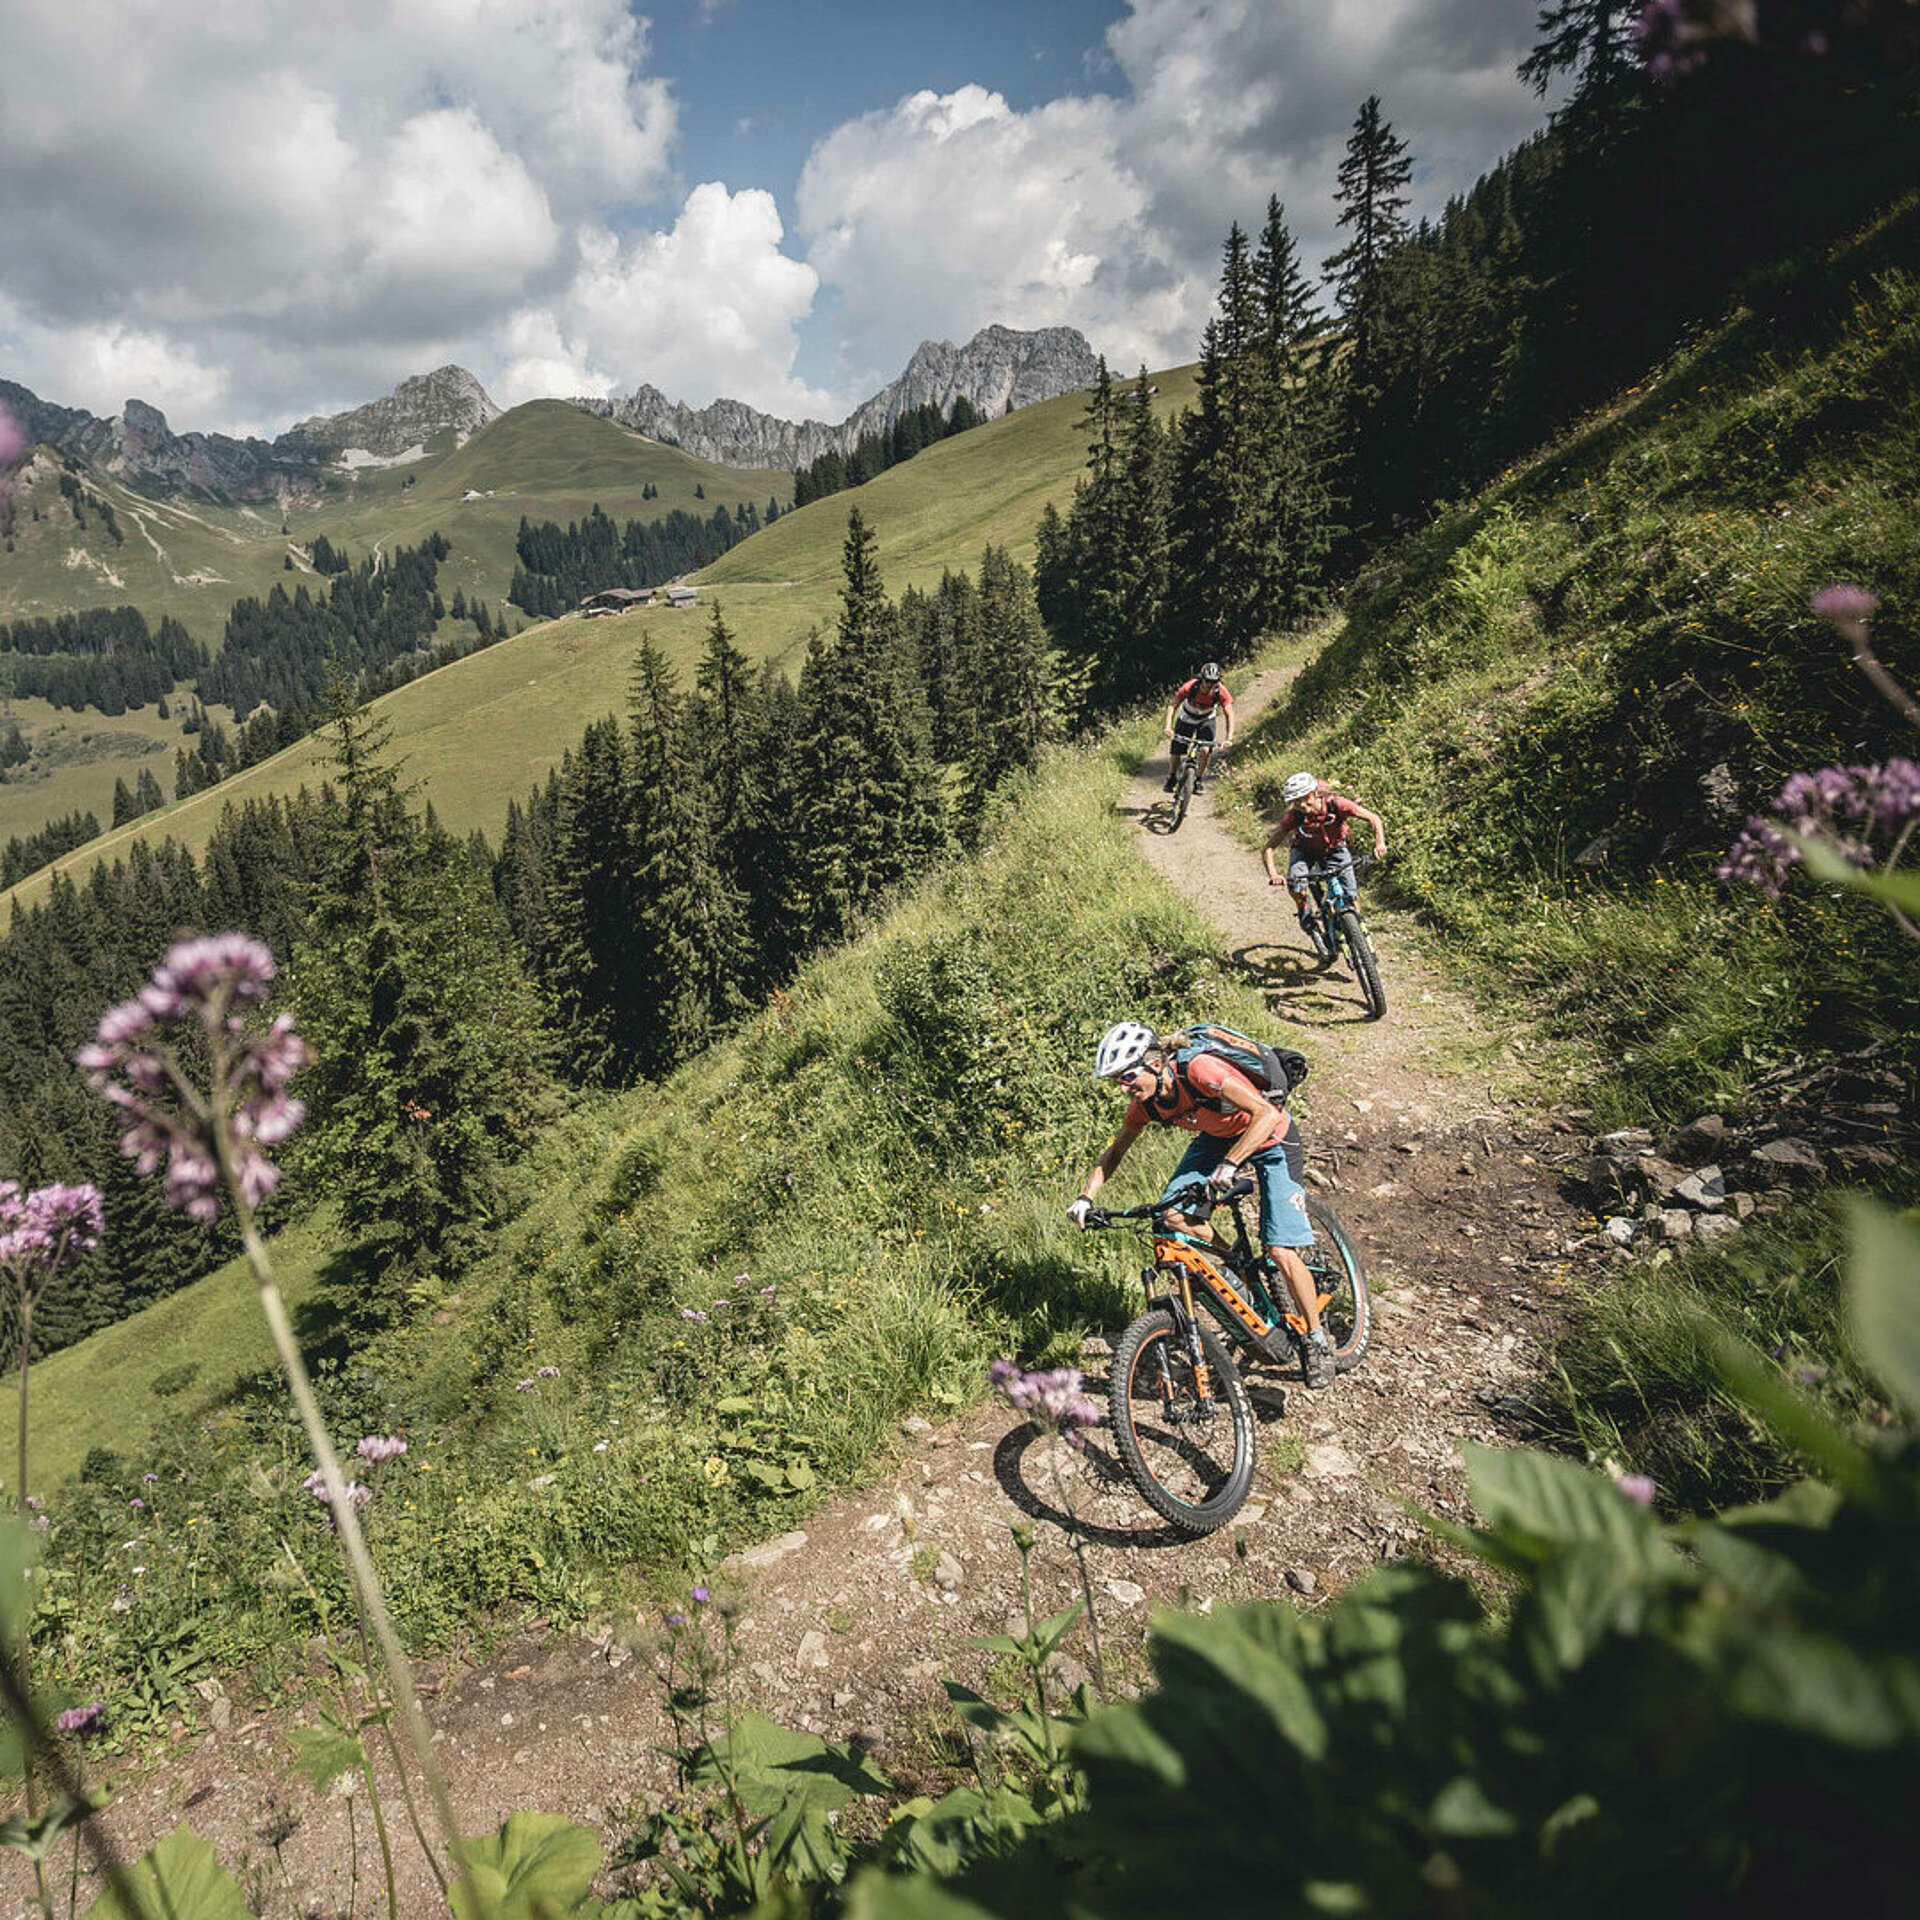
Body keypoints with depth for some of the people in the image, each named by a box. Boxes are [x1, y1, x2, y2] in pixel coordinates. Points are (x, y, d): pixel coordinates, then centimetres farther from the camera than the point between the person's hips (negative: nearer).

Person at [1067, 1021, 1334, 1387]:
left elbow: (1267, 1113, -38)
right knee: (1171, 1214, -17)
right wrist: (1086, 1198, -14)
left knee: (1280, 1252, -13)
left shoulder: (1198, 1070, -34)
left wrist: (1230, 1163, -47)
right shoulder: (1145, 1104, -14)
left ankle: (1317, 1343, 6)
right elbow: (1113, 1154, 0)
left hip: (1270, 1138, -6)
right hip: (1218, 1137, 6)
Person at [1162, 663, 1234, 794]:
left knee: (1206, 750, -22)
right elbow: (1172, 705, -32)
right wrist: (1168, 727, -46)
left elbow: (1229, 714, -31)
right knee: (1175, 752, -3)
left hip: (1206, 720, 0)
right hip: (1186, 719, 0)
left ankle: (1199, 780, 2)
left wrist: (1229, 738, -43)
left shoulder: (1220, 691, -31)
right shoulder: (1190, 687, -34)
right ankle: (1172, 778, 27)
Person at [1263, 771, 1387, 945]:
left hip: (1335, 848, 1)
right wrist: (1273, 874, -44)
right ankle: (1306, 916, 0)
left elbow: (1374, 819, -25)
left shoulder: (1335, 805, -32)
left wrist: (1380, 843, -42)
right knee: (1295, 882, -29)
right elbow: (1268, 848, -27)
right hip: (1305, 850, 0)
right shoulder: (1295, 816, -31)